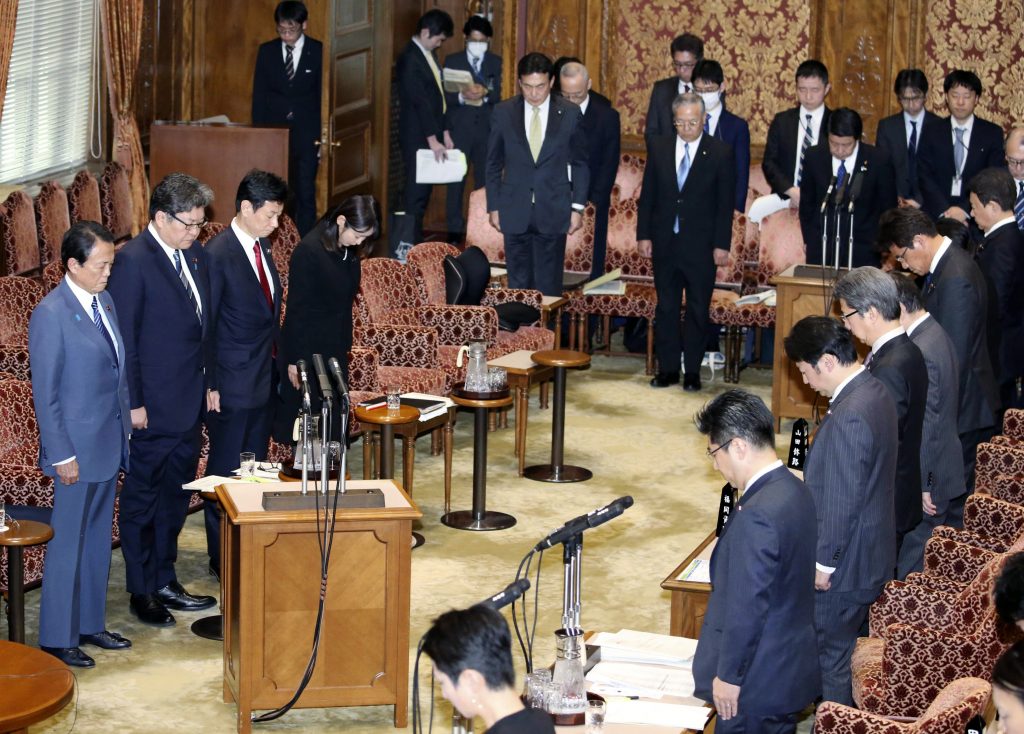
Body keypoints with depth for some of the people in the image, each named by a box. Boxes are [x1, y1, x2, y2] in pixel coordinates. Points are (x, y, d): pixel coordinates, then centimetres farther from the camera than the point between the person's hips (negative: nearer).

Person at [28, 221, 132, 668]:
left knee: (97, 540, 17)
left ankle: (89, 624, 28)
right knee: (68, 544, 1)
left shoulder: (104, 302, 8)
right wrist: (62, 455, -16)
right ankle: (57, 639, 10)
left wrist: (125, 429, 12)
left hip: (110, 445, 8)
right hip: (78, 450, -8)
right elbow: (45, 393, -16)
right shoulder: (51, 314, -17)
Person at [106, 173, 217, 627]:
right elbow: (124, 339, -16)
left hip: (189, 403, 8)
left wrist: (207, 385, 11)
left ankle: (165, 580, 30)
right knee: (142, 500, 6)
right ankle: (141, 592, 17)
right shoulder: (133, 262, -17)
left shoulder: (195, 255, 7)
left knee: (175, 498, 17)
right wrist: (133, 403, -16)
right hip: (153, 409, -8)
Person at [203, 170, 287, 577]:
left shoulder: (261, 246, 8)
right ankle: (222, 558, 12)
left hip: (264, 380, 8)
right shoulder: (217, 254, -17)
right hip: (232, 385, -8)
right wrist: (209, 385, -15)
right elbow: (204, 326, -15)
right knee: (225, 471, 2)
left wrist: (275, 364, 13)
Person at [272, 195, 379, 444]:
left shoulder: (348, 251, 5)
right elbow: (296, 309, -17)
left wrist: (345, 345, 15)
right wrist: (294, 361, -15)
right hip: (308, 350, -8)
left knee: (332, 424, 11)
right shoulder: (309, 251, -19)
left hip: (335, 349, 8)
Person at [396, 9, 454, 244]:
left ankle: (415, 240, 18)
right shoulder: (409, 59, -16)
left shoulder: (429, 54, 13)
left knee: (424, 190, 11)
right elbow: (419, 101, -20)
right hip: (417, 137, -9)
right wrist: (433, 139, -22)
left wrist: (444, 132, 11)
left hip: (431, 134, 9)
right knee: (416, 192, -5)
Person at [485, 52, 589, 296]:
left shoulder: (570, 114, -1)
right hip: (515, 211, 1)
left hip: (553, 212, -1)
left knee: (549, 285, 1)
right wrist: (493, 207, 5)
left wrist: (577, 207, 1)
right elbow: (494, 164, 8)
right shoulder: (503, 112, 1)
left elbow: (580, 164, 6)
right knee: (518, 284, 5)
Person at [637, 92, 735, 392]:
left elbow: (725, 203, -4)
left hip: (701, 244, -3)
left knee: (698, 309, 5)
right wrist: (643, 234, 1)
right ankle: (667, 368, 16)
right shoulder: (659, 147, 4)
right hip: (665, 241, 3)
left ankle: (692, 371, 12)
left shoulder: (720, 152, -4)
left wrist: (722, 244, -8)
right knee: (665, 307, 8)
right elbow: (647, 195, 7)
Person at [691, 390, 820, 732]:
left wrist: (728, 675, -14)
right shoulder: (795, 490, 3)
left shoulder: (757, 516, -27)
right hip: (792, 664, 9)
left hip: (757, 680, -9)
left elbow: (747, 607, -24)